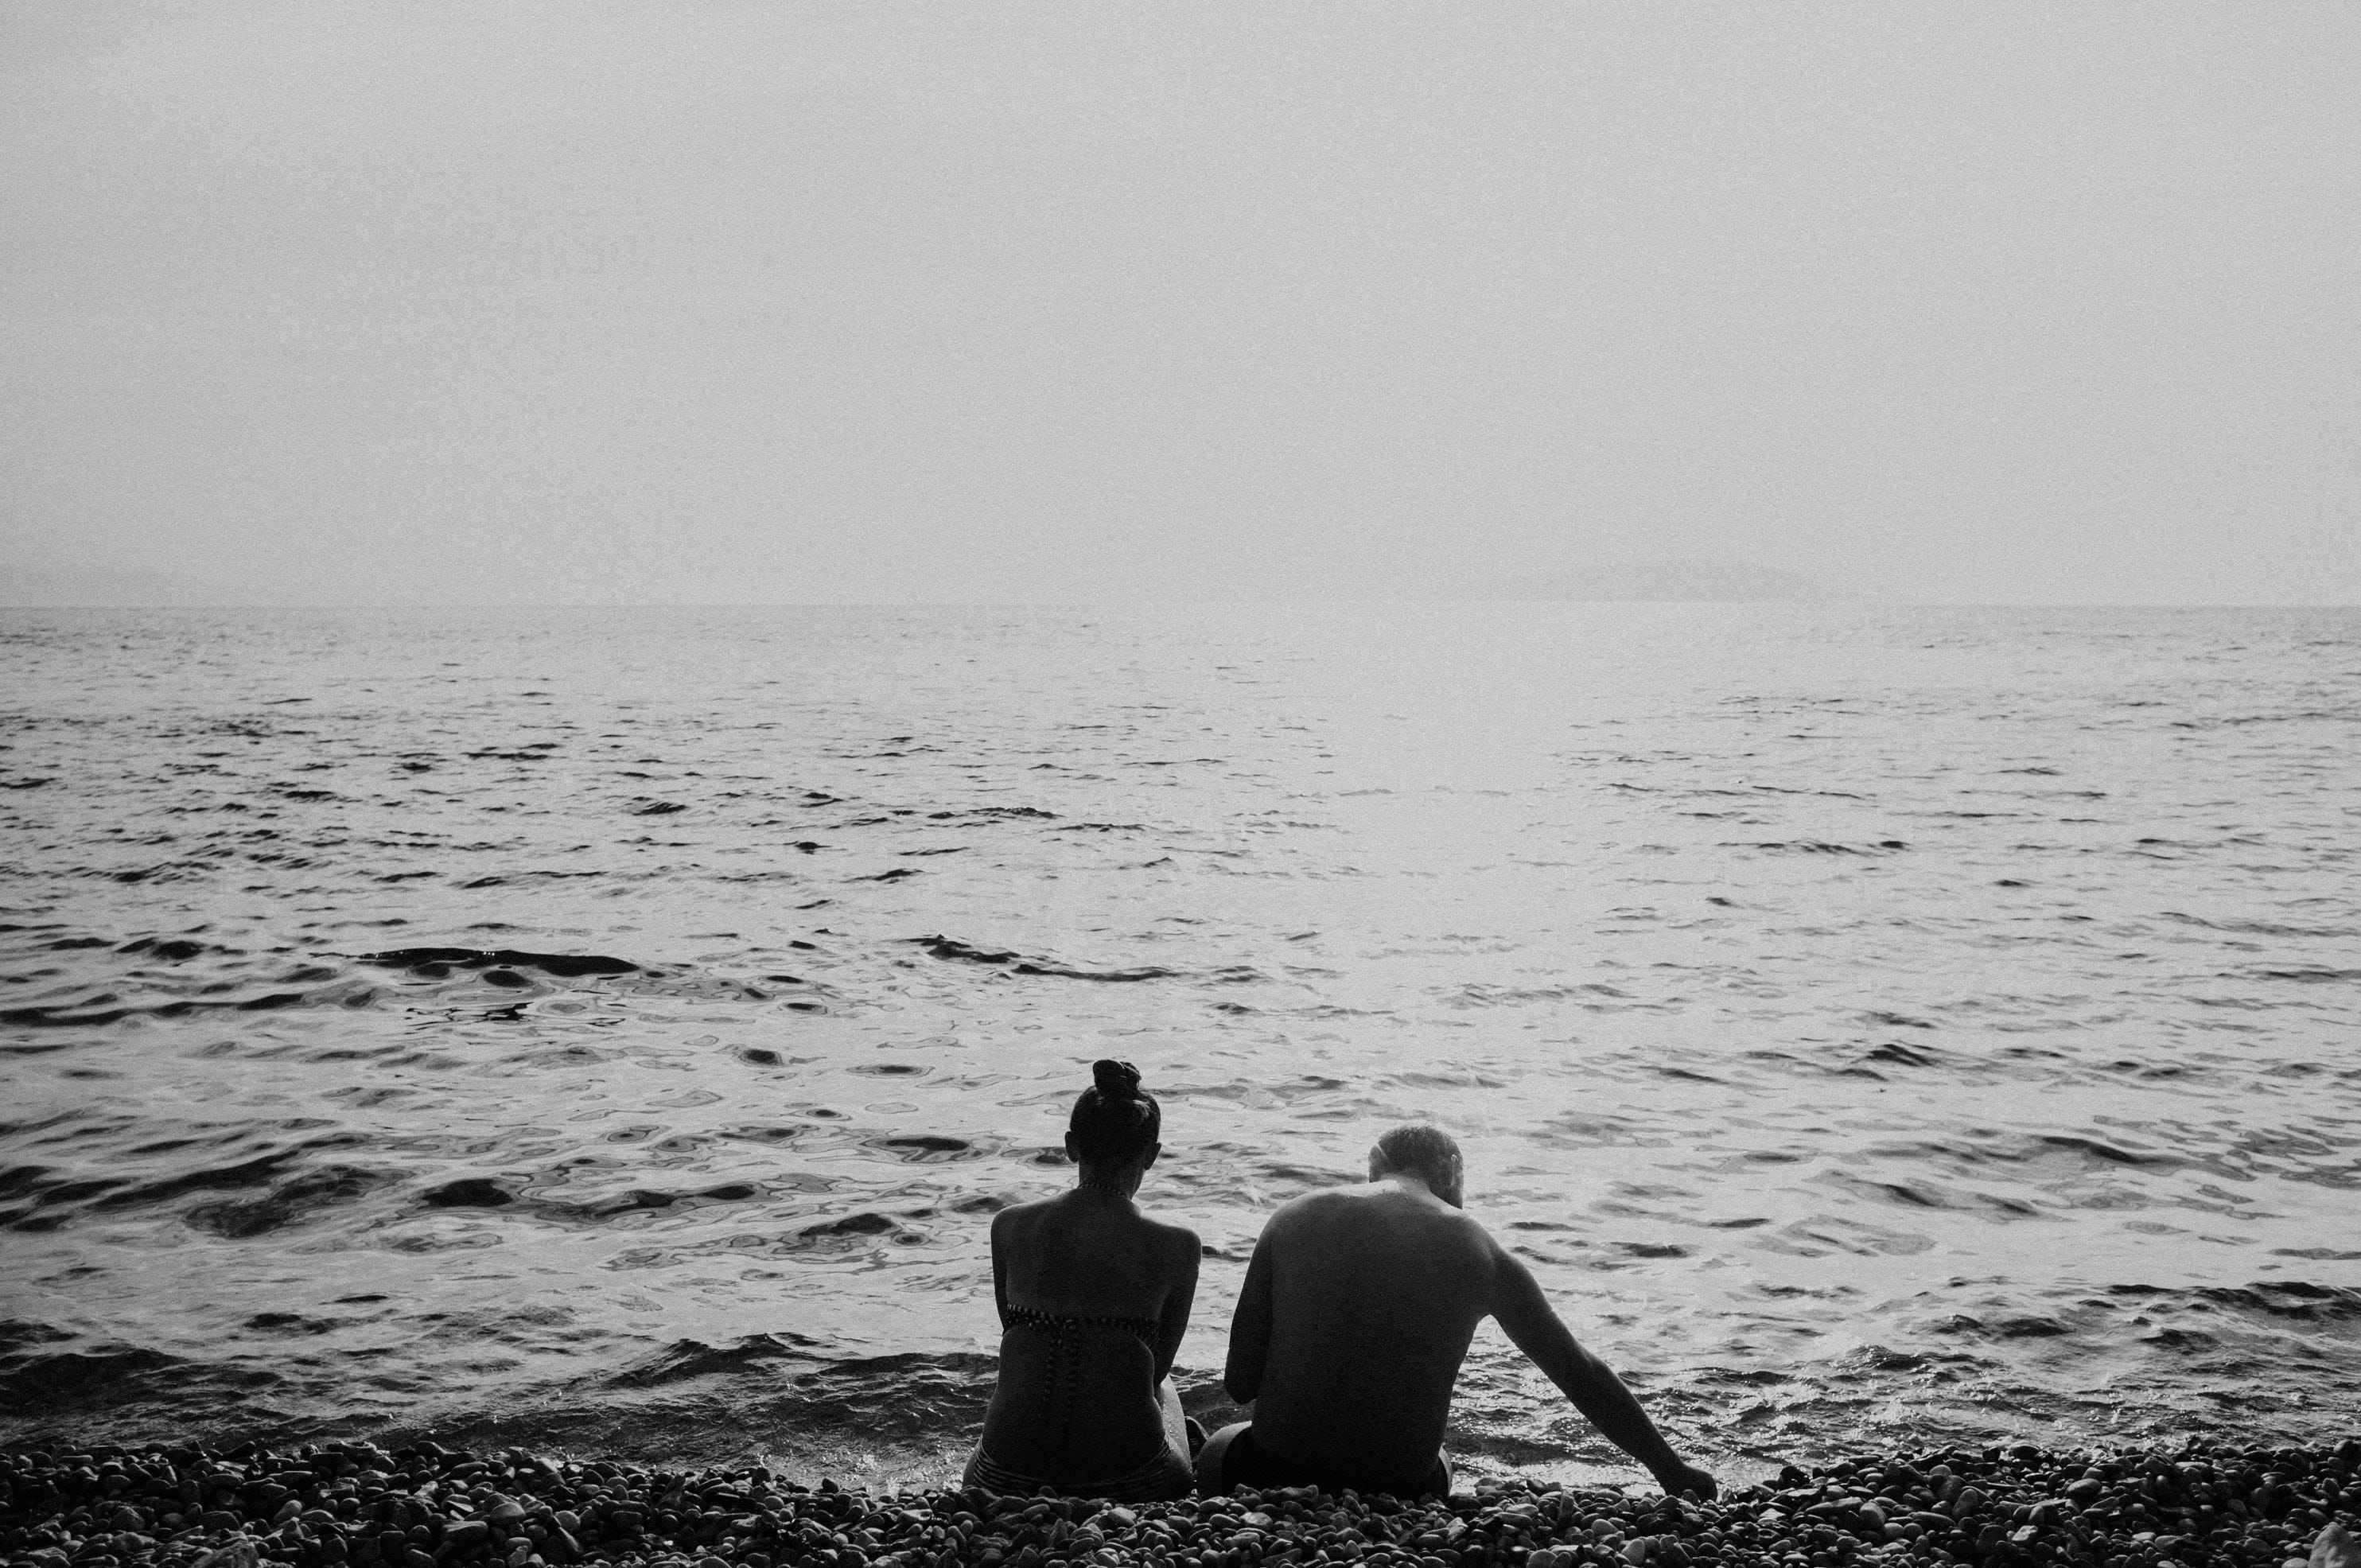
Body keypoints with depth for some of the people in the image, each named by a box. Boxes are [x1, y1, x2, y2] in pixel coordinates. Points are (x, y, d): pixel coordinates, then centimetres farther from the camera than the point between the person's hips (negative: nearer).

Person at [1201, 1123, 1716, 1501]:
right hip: (1398, 1486, 1)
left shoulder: (1294, 1219, 1)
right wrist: (1671, 1468, 20)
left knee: (1219, 1450, 34)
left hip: (1277, 1468, -1)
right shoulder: (1484, 1253, 2)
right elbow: (1582, 1374, 9)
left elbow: (1239, 1381, 1)